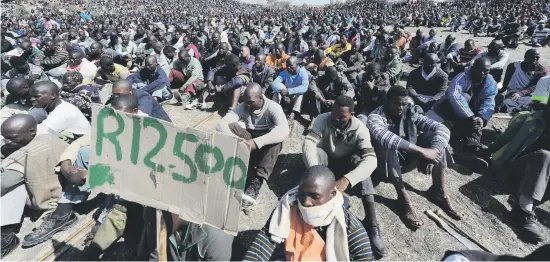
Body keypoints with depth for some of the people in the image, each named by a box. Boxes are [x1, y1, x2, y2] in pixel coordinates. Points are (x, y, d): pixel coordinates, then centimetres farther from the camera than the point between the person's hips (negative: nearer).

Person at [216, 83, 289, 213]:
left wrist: (256, 142, -49)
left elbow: (284, 130, -38)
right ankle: (248, 176, -35)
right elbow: (221, 124, -19)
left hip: (266, 146, -3)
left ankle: (256, 183, -44)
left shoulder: (272, 107, -20)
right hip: (248, 142, 3)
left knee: (277, 136, -35)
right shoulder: (243, 107, -10)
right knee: (231, 126, -23)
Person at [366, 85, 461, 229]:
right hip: (387, 163, -4)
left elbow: (442, 129, -14)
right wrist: (421, 151, -43)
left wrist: (434, 151, -33)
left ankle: (438, 191, -7)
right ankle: (403, 198, -28)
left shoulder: (412, 113, -4)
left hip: (408, 159, 5)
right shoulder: (376, 116, -18)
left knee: (436, 136, -15)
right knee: (387, 143, -36)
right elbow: (383, 136, -41)